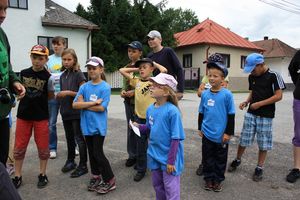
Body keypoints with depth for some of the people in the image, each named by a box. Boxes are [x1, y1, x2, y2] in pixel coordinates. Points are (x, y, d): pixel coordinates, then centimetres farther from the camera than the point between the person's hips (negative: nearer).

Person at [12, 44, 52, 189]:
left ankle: (42, 175, 25)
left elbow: (51, 96, -6)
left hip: (41, 116, -3)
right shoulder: (23, 73, 2)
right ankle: (17, 176, 25)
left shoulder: (48, 76, -8)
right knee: (19, 148, 9)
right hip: (23, 115, 3)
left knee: (43, 148, 8)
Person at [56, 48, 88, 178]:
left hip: (77, 111, -6)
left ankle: (83, 166, 10)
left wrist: (69, 92, -20)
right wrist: (59, 95, -1)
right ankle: (70, 161, 32)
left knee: (79, 138, 0)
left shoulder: (79, 74, -8)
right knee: (69, 138, 17)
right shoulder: (63, 76, 11)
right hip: (66, 111, 6)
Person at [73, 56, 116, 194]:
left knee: (98, 153, -4)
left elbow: (101, 108, -17)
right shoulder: (84, 87, 4)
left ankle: (110, 180, 11)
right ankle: (95, 177, 33)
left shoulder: (105, 87, -9)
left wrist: (84, 104, -8)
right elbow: (75, 105, -6)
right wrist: (93, 102, -15)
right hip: (87, 125, 6)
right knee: (91, 152, 16)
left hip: (99, 126, -5)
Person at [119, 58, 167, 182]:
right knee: (140, 146, 14)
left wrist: (155, 63, -4)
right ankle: (141, 170, 30)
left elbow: (164, 70, -21)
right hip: (139, 117, 4)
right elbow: (121, 70, 9)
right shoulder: (136, 81, 7)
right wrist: (136, 69, 7)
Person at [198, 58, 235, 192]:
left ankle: (218, 180, 31)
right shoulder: (205, 94, 0)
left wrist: (228, 133, -6)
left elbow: (231, 115, -6)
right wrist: (200, 128, 13)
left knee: (220, 159, 13)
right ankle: (209, 179, 31)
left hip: (221, 135, -3)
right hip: (207, 134, 3)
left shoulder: (227, 94, -11)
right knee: (207, 158, 14)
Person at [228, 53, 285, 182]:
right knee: (244, 139, 9)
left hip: (266, 115, -4)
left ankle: (259, 168, 20)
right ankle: (237, 160, 29)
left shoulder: (273, 76, -11)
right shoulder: (251, 77, 5)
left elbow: (278, 96, -13)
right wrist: (246, 102, -2)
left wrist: (259, 104, -17)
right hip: (251, 113, 4)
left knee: (263, 143, 6)